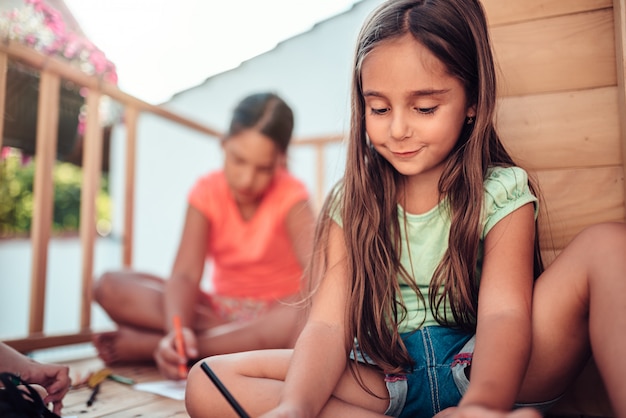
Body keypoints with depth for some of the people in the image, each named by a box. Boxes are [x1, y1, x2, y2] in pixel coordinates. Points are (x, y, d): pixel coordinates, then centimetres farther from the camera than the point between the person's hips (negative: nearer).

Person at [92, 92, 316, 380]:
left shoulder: (290, 195, -13)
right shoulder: (207, 192, -6)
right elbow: (185, 274, -17)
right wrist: (177, 329, -37)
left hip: (275, 312, -2)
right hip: (218, 308, 2)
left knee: (307, 321, -40)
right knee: (111, 286, -14)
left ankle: (146, 344, -28)